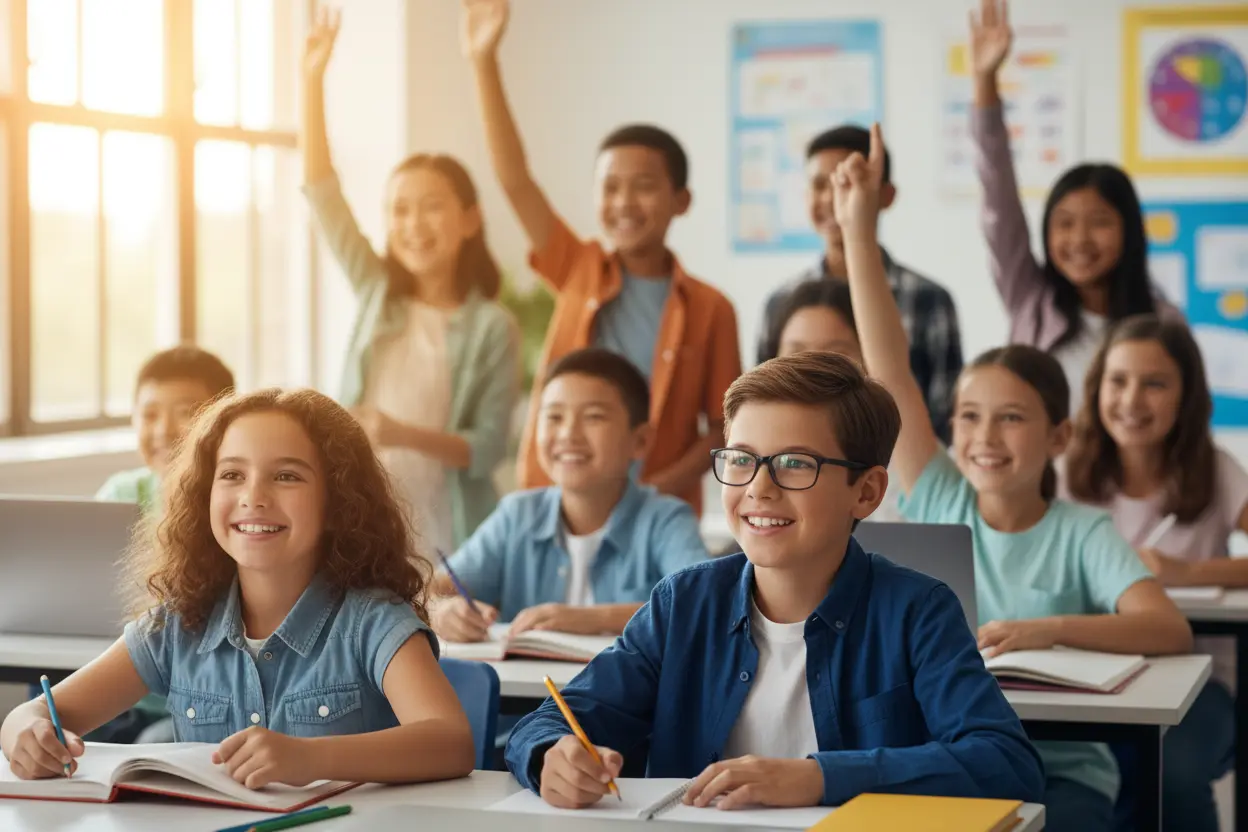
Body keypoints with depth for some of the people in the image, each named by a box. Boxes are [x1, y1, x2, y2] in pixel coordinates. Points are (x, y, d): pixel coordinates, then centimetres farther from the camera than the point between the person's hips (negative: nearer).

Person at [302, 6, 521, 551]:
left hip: (445, 536, -3)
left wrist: (405, 436, -25)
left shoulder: (492, 327, -4)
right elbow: (323, 195, 4)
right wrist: (312, 79, -1)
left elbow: (488, 448, -8)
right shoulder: (377, 295, 6)